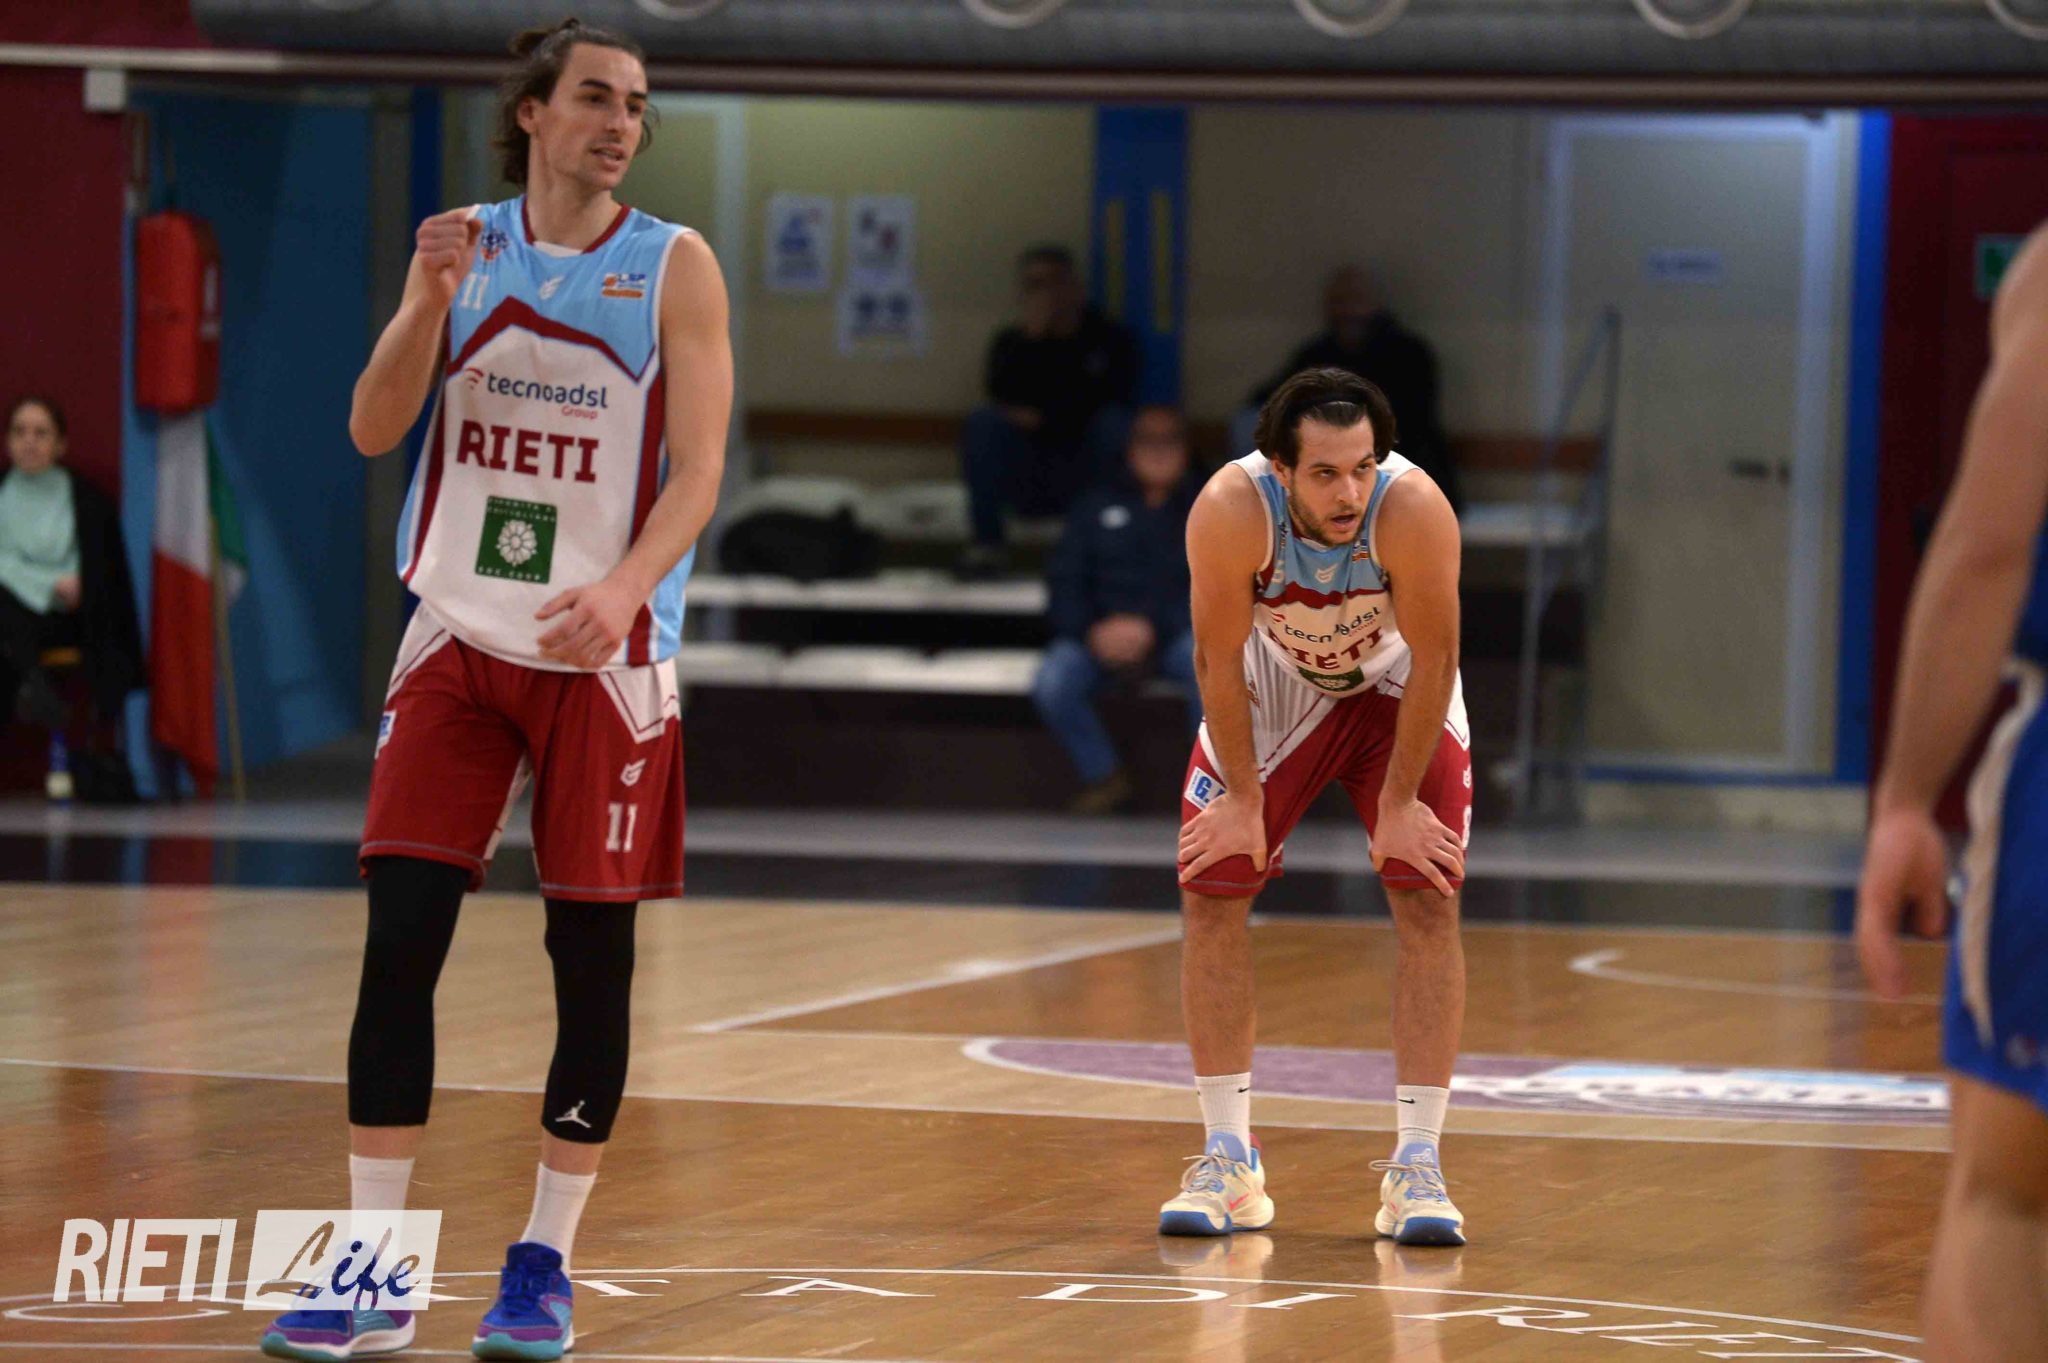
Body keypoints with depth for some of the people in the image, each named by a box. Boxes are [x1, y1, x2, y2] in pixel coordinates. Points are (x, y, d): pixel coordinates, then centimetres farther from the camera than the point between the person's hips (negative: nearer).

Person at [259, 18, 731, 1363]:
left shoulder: (675, 267, -2)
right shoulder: (465, 248, 6)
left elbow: (698, 467, -10)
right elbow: (376, 430, 0)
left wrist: (622, 589, -27)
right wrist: (430, 297, -16)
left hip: (605, 653, -2)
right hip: (461, 638, 2)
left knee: (592, 955, 1)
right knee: (399, 939, -5)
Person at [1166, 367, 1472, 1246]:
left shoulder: (1414, 509, -37)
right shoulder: (1230, 510, -36)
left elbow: (1432, 661, -24)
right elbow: (1217, 658, -22)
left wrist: (1398, 804, -18)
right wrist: (1242, 797, -16)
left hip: (1398, 691, -1)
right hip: (1272, 688, 1)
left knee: (1429, 906, -11)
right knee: (1209, 896, -5)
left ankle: (1416, 1164, -7)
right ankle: (1230, 1162, 5)